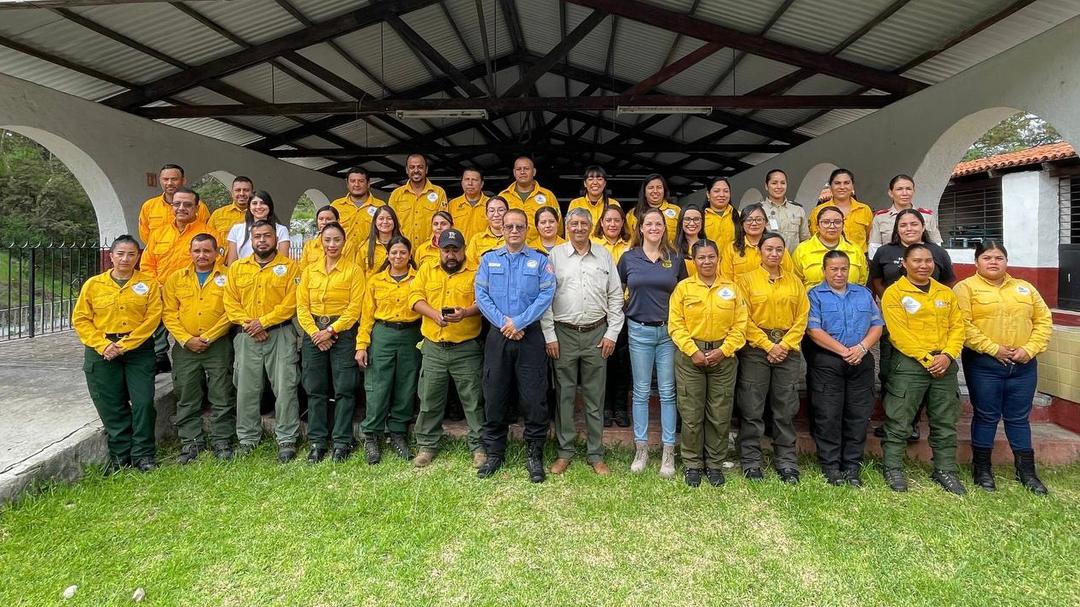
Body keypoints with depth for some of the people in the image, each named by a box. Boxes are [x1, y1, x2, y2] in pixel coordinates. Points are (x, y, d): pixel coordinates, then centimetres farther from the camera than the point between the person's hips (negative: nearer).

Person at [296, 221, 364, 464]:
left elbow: (355, 307, -6)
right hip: (314, 332, 3)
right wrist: (315, 332, -8)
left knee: (344, 389, -1)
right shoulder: (310, 270, 11)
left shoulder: (354, 270, 0)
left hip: (343, 333, -3)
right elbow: (302, 306, 5)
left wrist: (331, 330, -12)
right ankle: (316, 441, 15)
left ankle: (341, 442, 8)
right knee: (315, 389, 6)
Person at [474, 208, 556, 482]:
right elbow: (481, 295, 1)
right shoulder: (489, 259, 11)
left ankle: (535, 455, 14)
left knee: (534, 397, 0)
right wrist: (503, 322, -11)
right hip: (497, 336, 2)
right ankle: (494, 453, 21)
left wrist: (519, 322, -14)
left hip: (530, 336, -2)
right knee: (494, 396, 6)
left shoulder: (540, 260, 5)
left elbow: (546, 295, -6)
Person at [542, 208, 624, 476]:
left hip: (596, 334, 1)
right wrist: (550, 336, -5)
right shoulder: (554, 255, 3)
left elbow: (615, 296, 8)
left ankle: (595, 454, 18)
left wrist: (612, 333, 1)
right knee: (564, 395, 6)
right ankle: (564, 451, 19)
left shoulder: (604, 255, 8)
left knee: (595, 397, 7)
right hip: (563, 334, -1)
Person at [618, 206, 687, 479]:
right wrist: (625, 311, 2)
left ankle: (668, 451, 12)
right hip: (639, 331, 0)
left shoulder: (676, 259, 4)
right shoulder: (628, 258, 2)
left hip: (669, 331, 0)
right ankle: (641, 448, 16)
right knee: (641, 392, 6)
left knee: (667, 392, 3)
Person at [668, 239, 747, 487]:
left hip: (723, 357, 2)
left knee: (720, 415, 6)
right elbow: (675, 325, -3)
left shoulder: (731, 289, 7)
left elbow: (740, 325, 4)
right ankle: (692, 464, 17)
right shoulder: (683, 288, 2)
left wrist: (724, 350, -8)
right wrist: (693, 352, -11)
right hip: (690, 357, -1)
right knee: (691, 414, 3)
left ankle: (715, 464, 21)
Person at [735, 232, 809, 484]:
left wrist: (784, 345, -7)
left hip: (788, 350, 3)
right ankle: (751, 462, 10)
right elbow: (745, 319, -5)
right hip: (755, 350, -2)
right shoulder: (747, 279, 1)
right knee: (752, 409, 1)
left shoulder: (795, 281, 10)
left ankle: (786, 463, 17)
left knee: (786, 410, 7)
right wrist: (768, 345, -11)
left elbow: (802, 317, 5)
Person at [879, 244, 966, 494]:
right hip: (908, 363, -5)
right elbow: (898, 333, -12)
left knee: (945, 422, 12)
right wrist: (927, 359, -15)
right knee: (899, 422, -1)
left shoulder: (945, 293, 14)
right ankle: (892, 469, 10)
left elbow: (957, 326, 8)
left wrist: (947, 355, -8)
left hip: (944, 365, 5)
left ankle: (945, 470, 24)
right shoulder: (894, 293, -4)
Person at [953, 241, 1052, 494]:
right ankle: (982, 469, 16)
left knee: (1019, 418, 11)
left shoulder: (1025, 288, 14)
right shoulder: (965, 288, -2)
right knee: (986, 416, 4)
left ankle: (1026, 472, 21)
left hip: (1024, 364, 4)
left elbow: (1043, 320, 10)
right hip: (984, 363, -4)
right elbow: (963, 325, -13)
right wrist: (993, 349, -16)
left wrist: (1030, 349, -5)